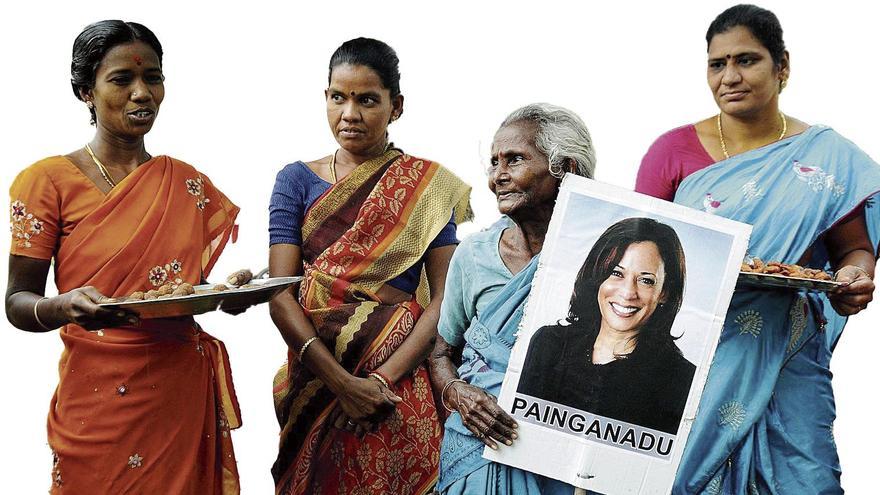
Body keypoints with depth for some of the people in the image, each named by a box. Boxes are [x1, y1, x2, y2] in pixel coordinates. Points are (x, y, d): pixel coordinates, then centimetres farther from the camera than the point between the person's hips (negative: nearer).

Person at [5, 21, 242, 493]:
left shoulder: (187, 184, 7)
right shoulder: (50, 180, -5)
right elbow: (17, 302, -6)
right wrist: (64, 308, -27)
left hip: (184, 393, 4)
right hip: (98, 396, -3)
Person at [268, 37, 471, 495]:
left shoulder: (429, 186, 1)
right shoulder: (298, 180, 4)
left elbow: (445, 297, -6)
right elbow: (280, 294, -5)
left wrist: (380, 379, -18)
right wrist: (340, 381, -17)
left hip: (402, 379, -1)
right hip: (315, 377, 2)